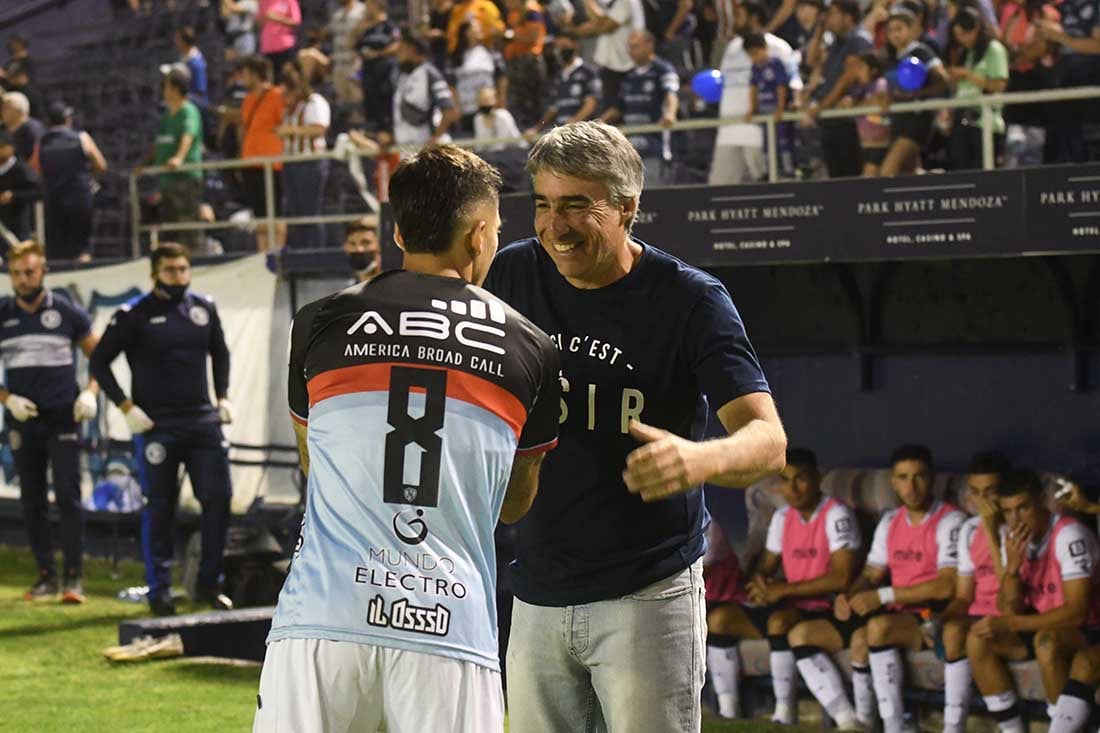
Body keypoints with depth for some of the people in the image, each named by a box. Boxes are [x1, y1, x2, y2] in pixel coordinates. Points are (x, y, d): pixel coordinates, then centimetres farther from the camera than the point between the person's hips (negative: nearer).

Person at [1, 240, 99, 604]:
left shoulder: (67, 312, -1)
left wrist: (90, 393, -6)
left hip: (62, 420, -3)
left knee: (68, 497, -8)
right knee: (32, 502, 6)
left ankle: (73, 577, -4)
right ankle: (46, 575, 14)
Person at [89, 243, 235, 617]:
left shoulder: (204, 308, 9)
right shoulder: (133, 316, -5)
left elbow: (220, 353, 24)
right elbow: (99, 362, -1)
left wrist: (223, 398, 13)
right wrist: (126, 406, -8)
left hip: (202, 420, 4)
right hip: (156, 427, -4)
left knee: (218, 497, -2)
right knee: (159, 509, 1)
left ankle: (209, 584, 10)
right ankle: (159, 590, 9)